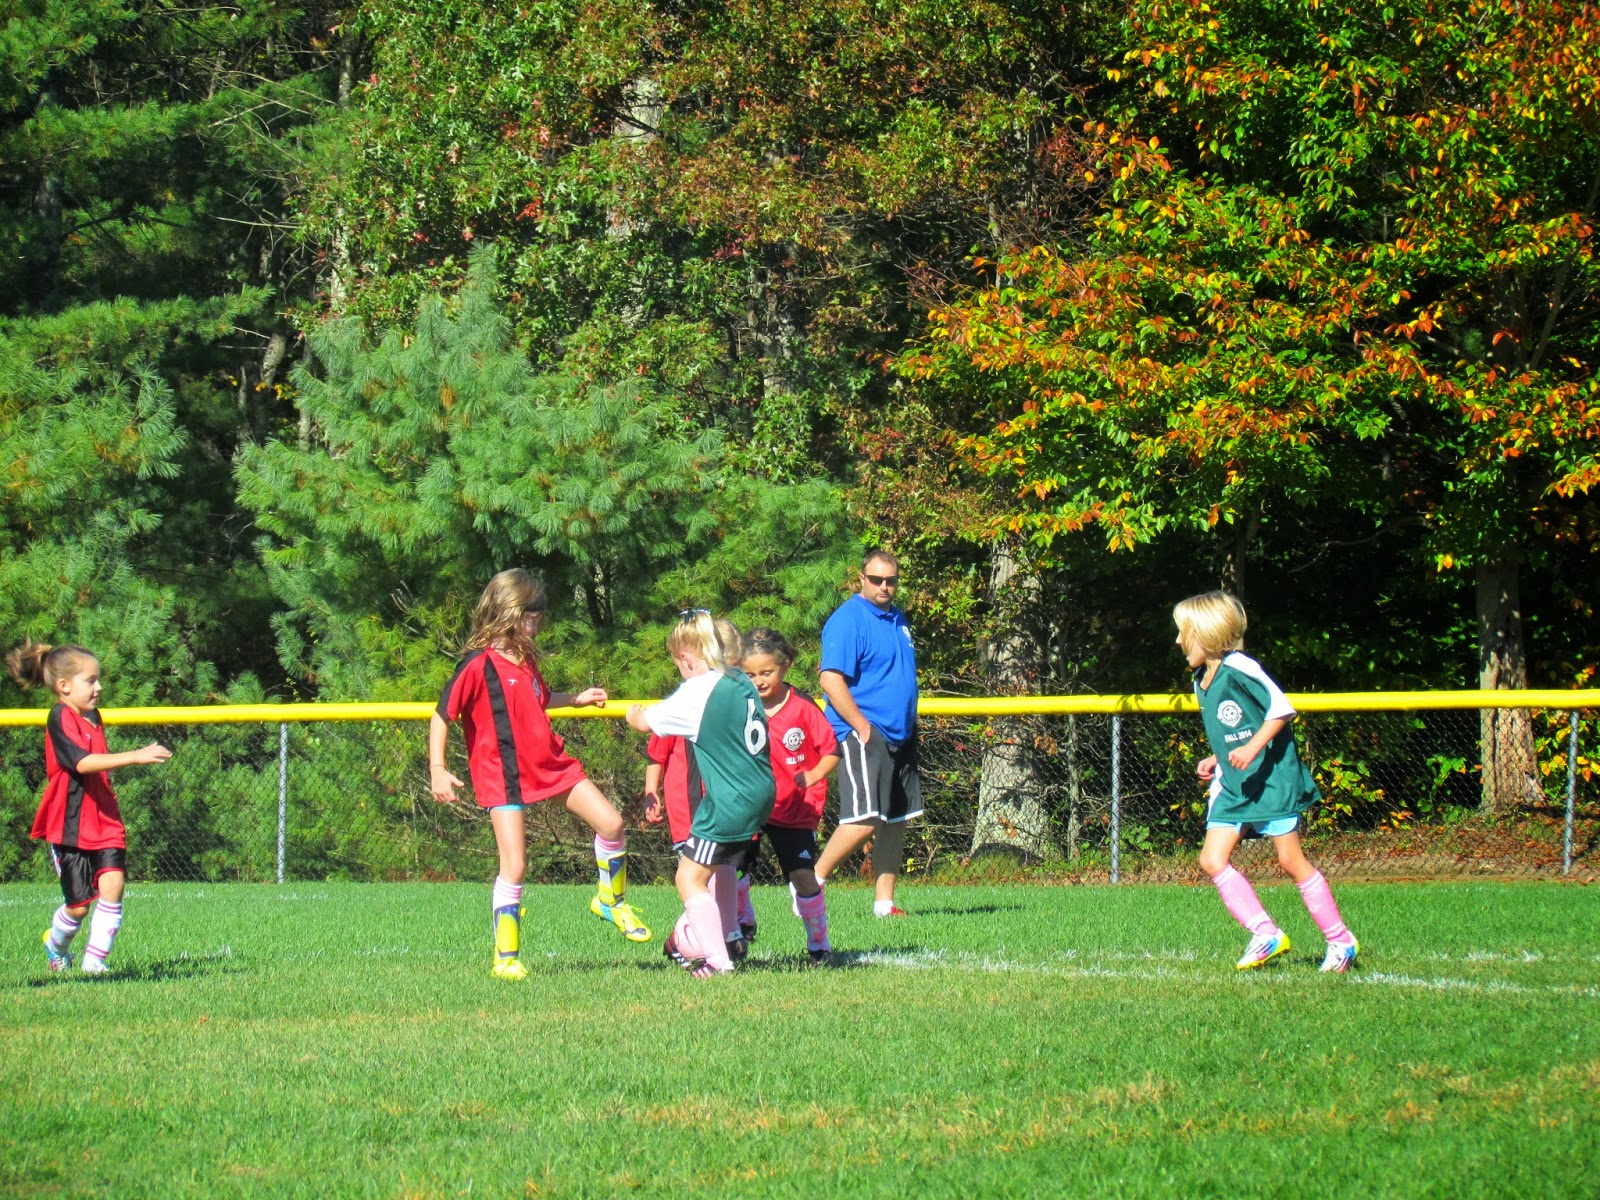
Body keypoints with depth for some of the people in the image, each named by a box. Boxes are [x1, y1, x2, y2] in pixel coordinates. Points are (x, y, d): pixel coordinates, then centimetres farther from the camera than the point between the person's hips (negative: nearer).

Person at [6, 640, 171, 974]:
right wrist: (135, 756, -35)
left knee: (112, 884, -13)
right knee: (79, 904, 1)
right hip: (71, 825, -6)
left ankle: (95, 958, -3)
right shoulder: (60, 718, -14)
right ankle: (57, 944, 32)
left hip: (104, 820, 6)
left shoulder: (93, 716, 11)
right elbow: (82, 762, -29)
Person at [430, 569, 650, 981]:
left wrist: (576, 700, 24)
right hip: (503, 775, -7)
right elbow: (442, 715, -14)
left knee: (611, 823, 0)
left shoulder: (526, 660, 11)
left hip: (551, 762, 7)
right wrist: (437, 770, -21)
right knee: (514, 867, -11)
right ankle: (506, 957, 1)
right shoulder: (478, 665, -14)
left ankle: (612, 901, 24)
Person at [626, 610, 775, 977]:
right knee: (719, 863, 29)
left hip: (730, 802, -9)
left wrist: (633, 714, 22)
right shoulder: (741, 681, 7)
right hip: (762, 795, 9)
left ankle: (717, 959, -3)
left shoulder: (696, 693, -14)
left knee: (690, 878, 1)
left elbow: (646, 722, -2)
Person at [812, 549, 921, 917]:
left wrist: (909, 728, 19)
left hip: (899, 735, 9)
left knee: (896, 821, 7)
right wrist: (862, 728, -19)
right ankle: (812, 881, -6)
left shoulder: (898, 620, 17)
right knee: (865, 820, -17)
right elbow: (831, 680, -18)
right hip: (861, 735, -9)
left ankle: (884, 902, 12)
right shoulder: (848, 620, -10)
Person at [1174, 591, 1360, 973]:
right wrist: (1216, 760, 11)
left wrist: (1253, 748, -24)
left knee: (1291, 860, -6)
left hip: (1272, 779, -9)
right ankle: (1266, 935, 1)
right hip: (1232, 786, 9)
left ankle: (1341, 940, 6)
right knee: (1212, 859, -4)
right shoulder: (1201, 682, 13)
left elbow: (1281, 709, -17)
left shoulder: (1238, 669, -14)